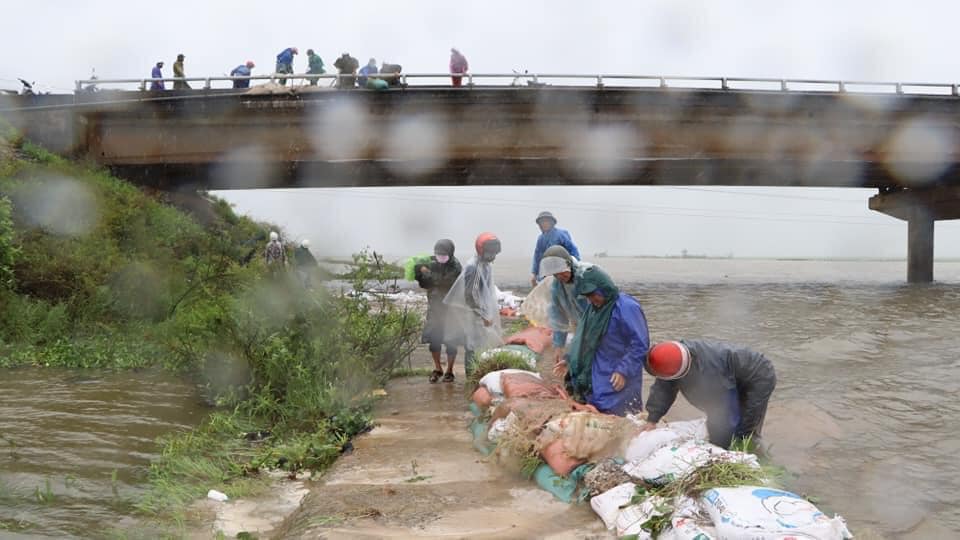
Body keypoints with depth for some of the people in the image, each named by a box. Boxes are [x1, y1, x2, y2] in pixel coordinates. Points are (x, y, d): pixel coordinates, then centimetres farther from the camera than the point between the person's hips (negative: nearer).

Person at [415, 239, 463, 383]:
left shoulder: (455, 267, -14)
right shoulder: (432, 263, 1)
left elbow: (443, 282, -26)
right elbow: (425, 284, 4)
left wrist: (427, 273, -24)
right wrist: (420, 275, -14)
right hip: (434, 306, 4)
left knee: (450, 341, 2)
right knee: (433, 339, 7)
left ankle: (449, 371, 15)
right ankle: (437, 369, 23)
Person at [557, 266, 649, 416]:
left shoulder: (627, 307, -17)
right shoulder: (594, 307, 8)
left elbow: (640, 344, -19)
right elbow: (584, 338, 18)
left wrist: (624, 371, -23)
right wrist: (570, 359, 9)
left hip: (618, 381, -8)